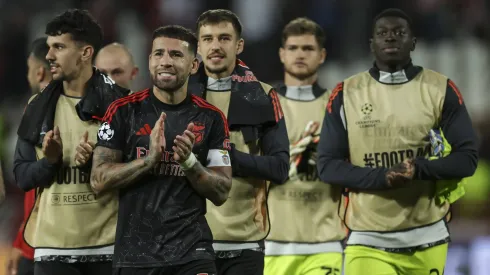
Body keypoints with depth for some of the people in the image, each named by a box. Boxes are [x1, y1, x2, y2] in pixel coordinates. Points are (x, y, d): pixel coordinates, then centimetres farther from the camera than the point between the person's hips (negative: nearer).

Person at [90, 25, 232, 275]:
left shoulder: (211, 119, 4)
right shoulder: (123, 112, 1)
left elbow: (221, 193, 2)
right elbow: (99, 180, -5)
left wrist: (189, 161, -15)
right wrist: (150, 158, -18)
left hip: (191, 252, 0)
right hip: (135, 254, 0)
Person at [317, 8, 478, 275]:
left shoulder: (441, 90, 3)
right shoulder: (346, 94, 4)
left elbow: (467, 158, 1)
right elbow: (327, 165, 2)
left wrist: (419, 169, -18)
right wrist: (382, 177, -15)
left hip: (427, 240, 1)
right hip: (368, 243, -1)